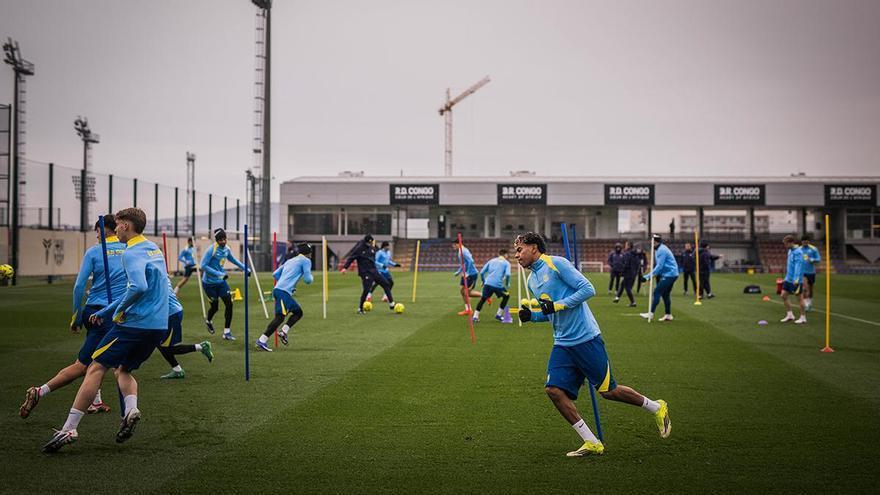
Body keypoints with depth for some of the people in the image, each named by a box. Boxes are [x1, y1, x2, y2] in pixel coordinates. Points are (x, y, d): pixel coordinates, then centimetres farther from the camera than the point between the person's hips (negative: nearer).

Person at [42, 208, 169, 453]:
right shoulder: (154, 249, 19)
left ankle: (69, 429, -6)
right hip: (159, 326, 9)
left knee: (96, 368, -3)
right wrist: (106, 311, 30)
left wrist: (119, 310, -11)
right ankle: (131, 409, -7)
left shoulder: (132, 253, -11)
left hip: (135, 323, -9)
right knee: (123, 370, 22)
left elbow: (139, 287, -28)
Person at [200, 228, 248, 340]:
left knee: (229, 304, -4)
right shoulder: (212, 250, -21)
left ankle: (227, 332, 5)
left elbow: (234, 260, 21)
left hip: (221, 282, 6)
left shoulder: (227, 249, 0)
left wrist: (245, 268, 18)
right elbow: (203, 265, -23)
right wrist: (219, 274, -28)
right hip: (209, 283, -6)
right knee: (215, 306, 4)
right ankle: (208, 321, 41)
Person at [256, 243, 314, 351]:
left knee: (298, 312, 18)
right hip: (283, 292, -9)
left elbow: (275, 274, 24)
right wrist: (310, 277, 20)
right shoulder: (306, 261, 3)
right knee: (280, 317, -16)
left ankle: (283, 332, 2)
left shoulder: (290, 261, 26)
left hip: (278, 289, 9)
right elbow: (308, 280, -3)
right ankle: (262, 341, -23)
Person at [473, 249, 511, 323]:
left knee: (482, 299, 17)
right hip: (498, 285, -3)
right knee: (506, 296, 21)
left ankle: (475, 316, 2)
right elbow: (507, 274, -7)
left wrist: (483, 281, 30)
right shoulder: (506, 263, 11)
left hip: (487, 283, 3)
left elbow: (481, 272, 17)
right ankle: (498, 314, 20)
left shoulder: (491, 261, 22)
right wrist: (507, 284, 7)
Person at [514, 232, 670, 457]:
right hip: (562, 344, 8)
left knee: (607, 391, -1)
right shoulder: (532, 280, 14)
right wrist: (531, 315, 4)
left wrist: (557, 305, -20)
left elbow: (588, 289, -15)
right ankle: (592, 443, -1)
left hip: (585, 338, -7)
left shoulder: (556, 263, -10)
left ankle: (657, 408, 24)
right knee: (554, 389, -9)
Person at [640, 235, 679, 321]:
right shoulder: (659, 249, 17)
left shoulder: (661, 250, -16)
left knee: (657, 292, -11)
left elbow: (659, 266, -21)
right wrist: (651, 275, 9)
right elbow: (659, 265, 20)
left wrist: (649, 276, -20)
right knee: (665, 294, 14)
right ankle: (668, 315, 16)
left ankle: (650, 313, -13)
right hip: (671, 274, 10)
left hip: (669, 274, -10)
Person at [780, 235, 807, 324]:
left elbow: (798, 266, -23)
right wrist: (786, 277, 23)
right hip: (789, 279, 9)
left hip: (796, 280, -9)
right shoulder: (790, 251, 12)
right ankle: (789, 315, 15)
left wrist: (796, 279, -29)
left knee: (799, 298, 1)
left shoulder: (798, 252, -16)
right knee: (784, 295, 6)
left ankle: (803, 317, 11)